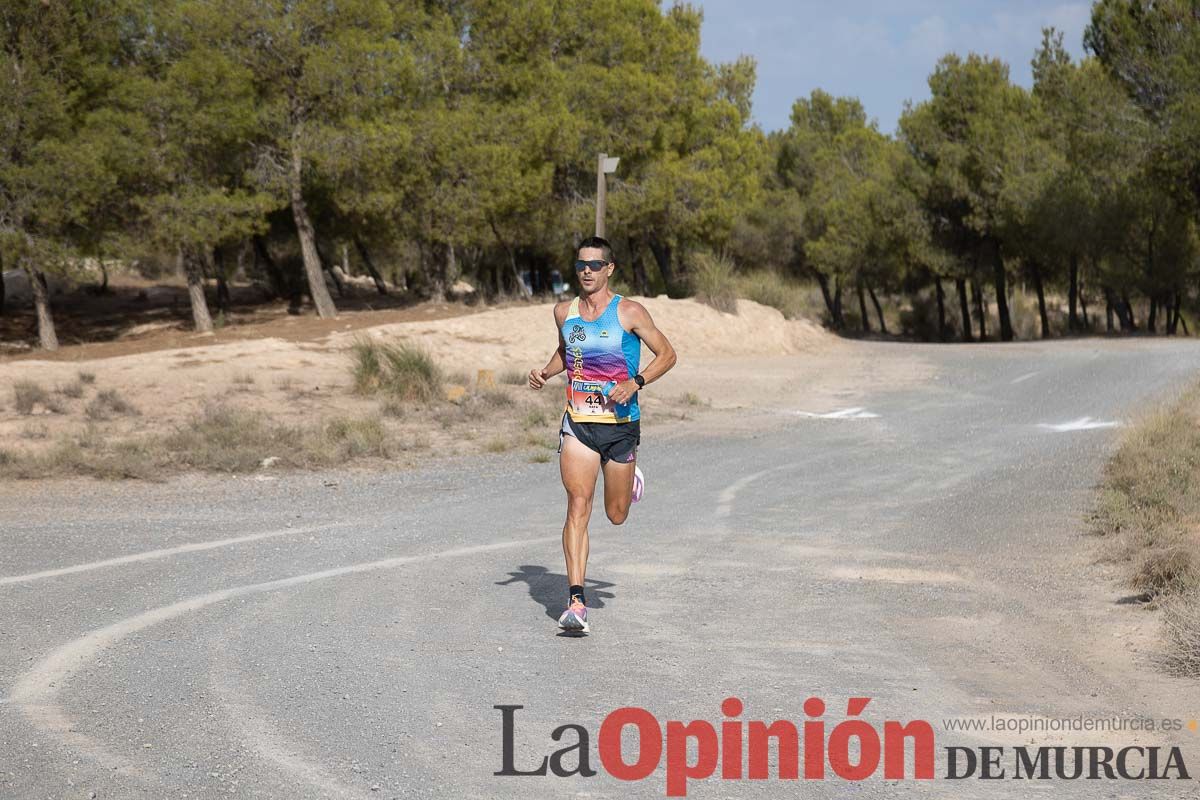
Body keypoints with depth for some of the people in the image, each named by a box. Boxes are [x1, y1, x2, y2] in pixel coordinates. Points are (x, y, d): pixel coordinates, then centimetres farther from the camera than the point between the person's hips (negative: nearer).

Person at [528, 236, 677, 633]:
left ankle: (630, 471, 50)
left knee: (616, 515, 12)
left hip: (620, 424, -1)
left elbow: (667, 354, -1)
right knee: (578, 506, -16)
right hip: (577, 423, 1)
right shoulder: (564, 312, 6)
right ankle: (576, 602, -20)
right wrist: (545, 372, 5)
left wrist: (635, 383, -17)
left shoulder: (629, 312, -6)